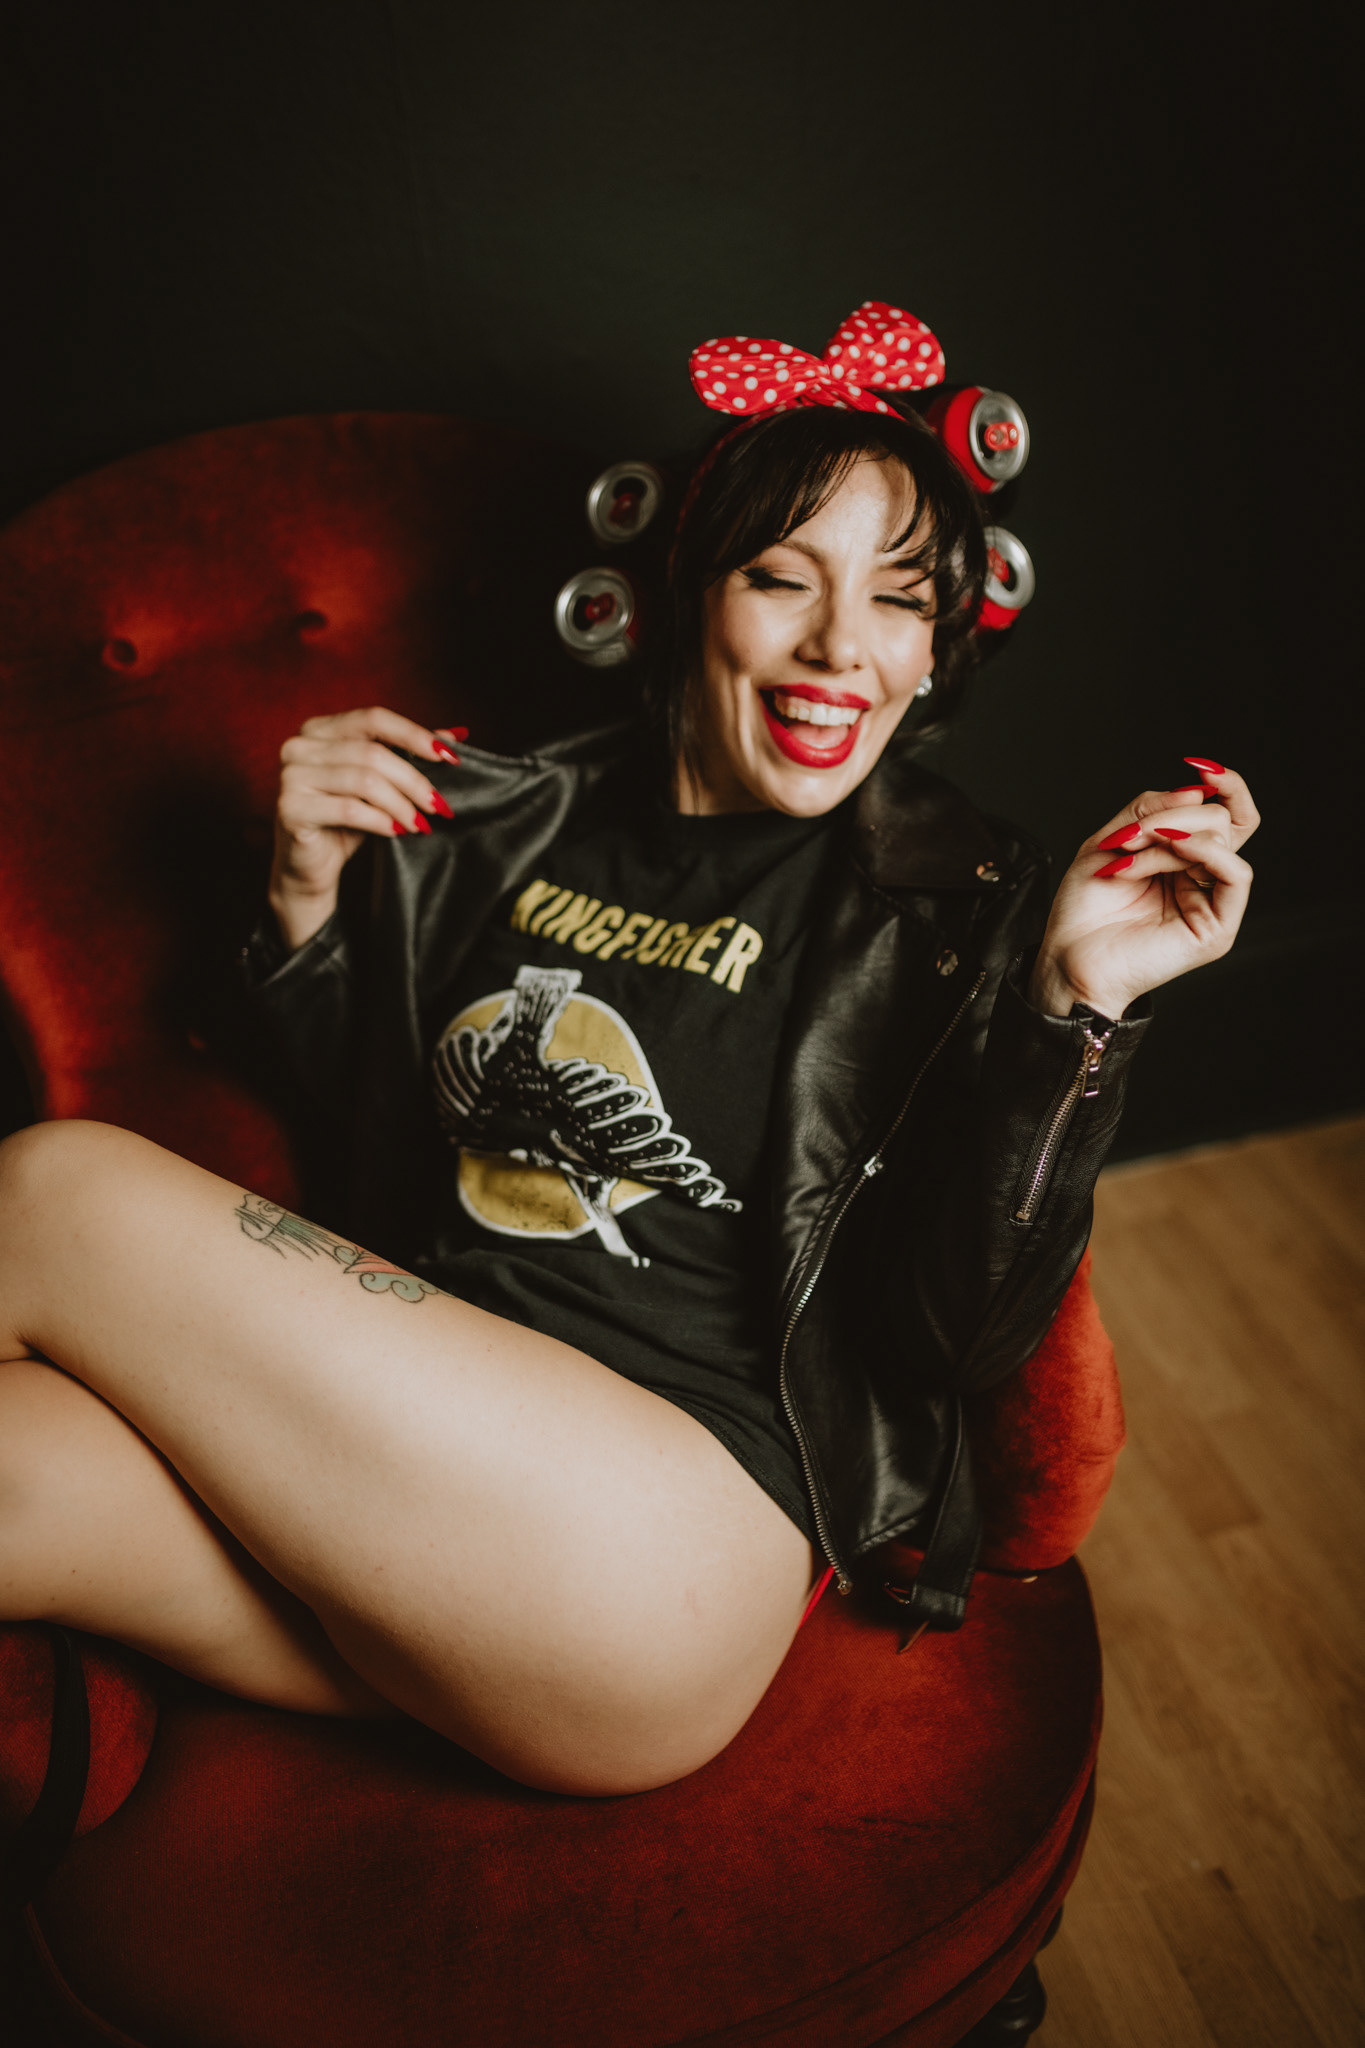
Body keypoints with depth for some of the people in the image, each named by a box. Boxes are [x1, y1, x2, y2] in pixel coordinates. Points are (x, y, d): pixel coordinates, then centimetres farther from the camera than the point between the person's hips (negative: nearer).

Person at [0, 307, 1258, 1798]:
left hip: (675, 1544, -4)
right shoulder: (510, 821, 11)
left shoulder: (958, 910, -1)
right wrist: (308, 902, 5)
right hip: (397, 1434, 5)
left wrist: (1076, 1007, -20)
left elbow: (963, 1338, -8)